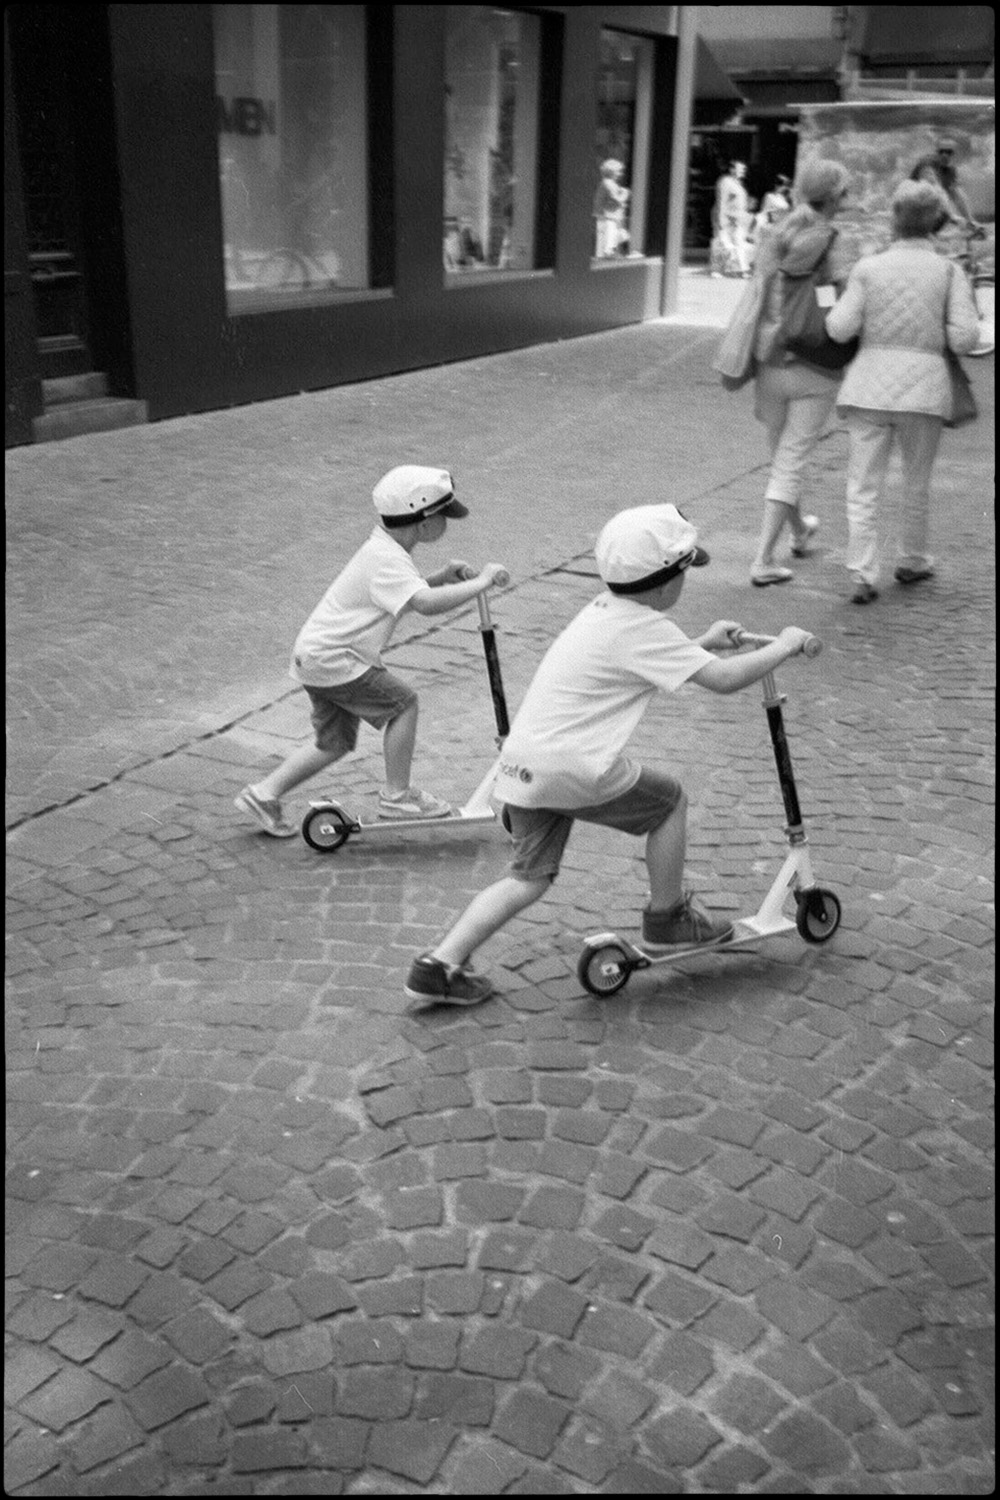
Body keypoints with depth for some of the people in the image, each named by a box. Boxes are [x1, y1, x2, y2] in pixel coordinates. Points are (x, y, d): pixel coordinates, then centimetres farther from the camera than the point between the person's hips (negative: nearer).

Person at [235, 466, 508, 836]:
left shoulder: (384, 549, 9)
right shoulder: (387, 559, -23)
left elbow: (406, 592, 23)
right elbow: (426, 603, -37)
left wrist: (442, 577, 7)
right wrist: (482, 581, -29)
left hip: (317, 653, 10)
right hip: (333, 659, -10)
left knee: (335, 743, 16)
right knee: (403, 703, -7)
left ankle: (263, 793, 23)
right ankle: (397, 796, 3)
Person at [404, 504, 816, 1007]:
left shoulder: (604, 609, 16)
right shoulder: (645, 628, -11)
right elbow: (723, 678, -14)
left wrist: (702, 642, 31)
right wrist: (783, 646, 0)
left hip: (520, 763, 8)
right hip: (573, 770, -8)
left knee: (530, 876, 15)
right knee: (669, 799, 13)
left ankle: (439, 965, 8)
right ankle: (668, 918, 26)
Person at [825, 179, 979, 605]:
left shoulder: (868, 268, 1)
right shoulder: (949, 271, 1)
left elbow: (841, 329, -4)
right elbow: (963, 338, -5)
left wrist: (837, 310, 16)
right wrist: (936, 331, 14)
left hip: (870, 383, 0)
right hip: (924, 385, 0)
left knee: (863, 486, 2)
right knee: (916, 482, 18)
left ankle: (862, 574, -8)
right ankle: (911, 561, 33)